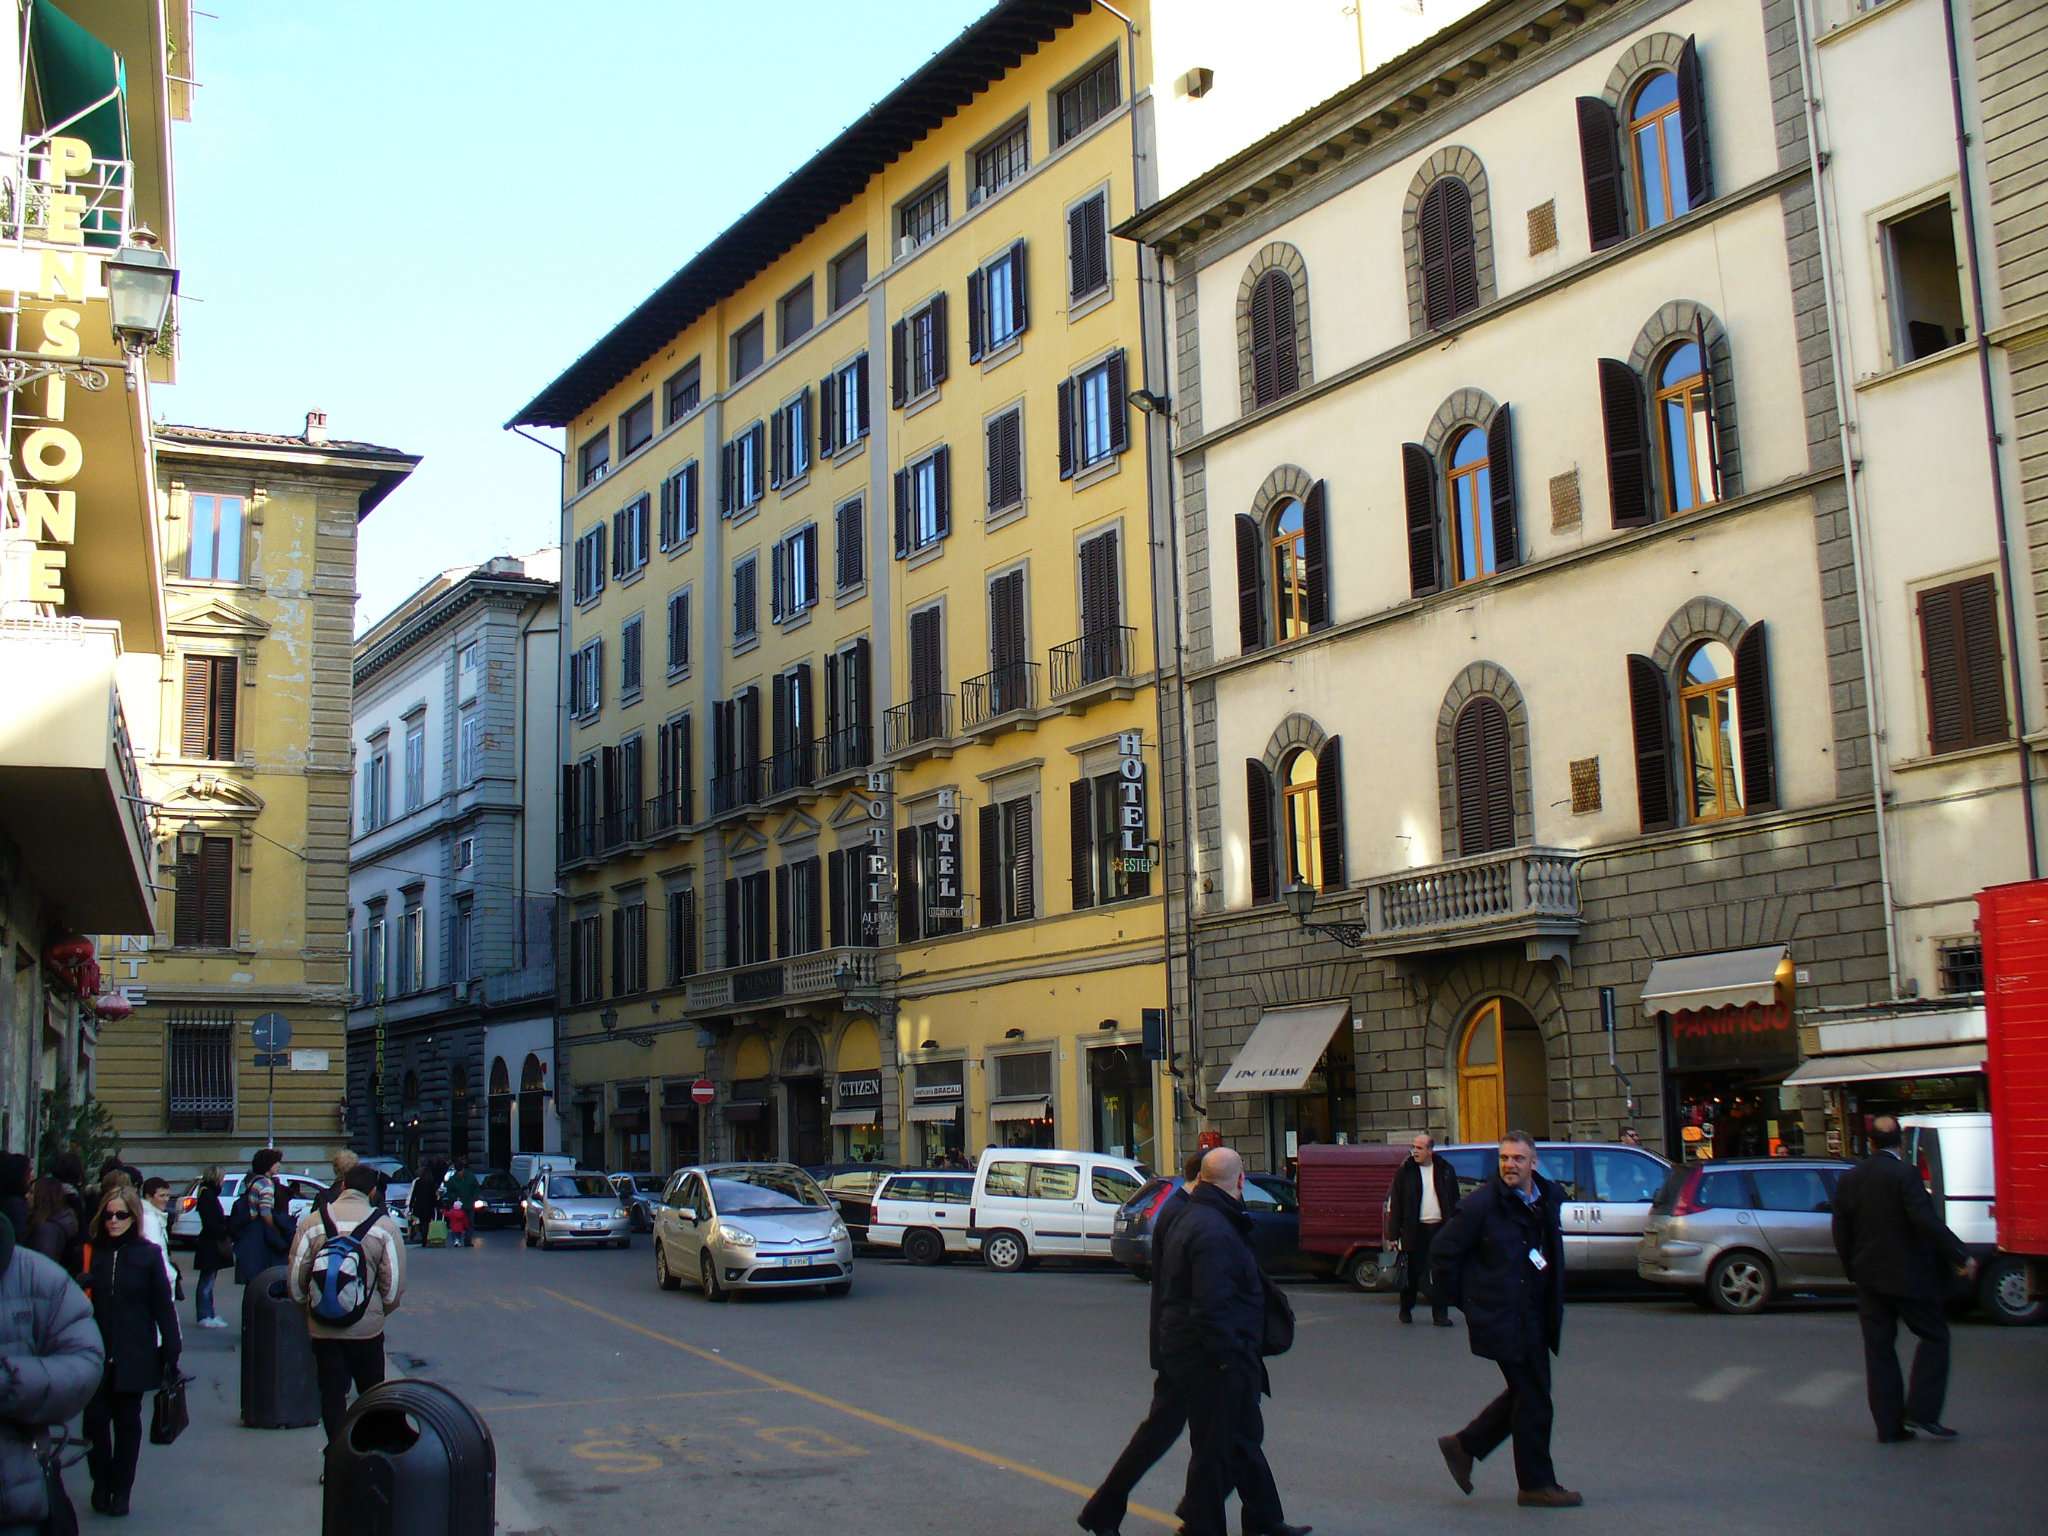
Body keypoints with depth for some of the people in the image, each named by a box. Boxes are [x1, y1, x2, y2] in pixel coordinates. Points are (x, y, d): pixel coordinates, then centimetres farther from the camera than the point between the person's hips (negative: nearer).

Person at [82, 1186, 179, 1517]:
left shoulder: (148, 1254, -2)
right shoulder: (92, 1251, 3)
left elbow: (162, 1304, -2)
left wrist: (171, 1348, -5)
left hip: (133, 1354, -1)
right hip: (95, 1353, 1)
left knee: (127, 1421, 8)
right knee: (95, 1418, 0)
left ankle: (121, 1489, 19)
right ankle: (101, 1485, 19)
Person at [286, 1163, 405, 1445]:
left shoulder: (313, 1223, -3)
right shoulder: (384, 1226, -6)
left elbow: (294, 1276, -1)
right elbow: (394, 1282, -6)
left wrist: (307, 1306, 16)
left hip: (322, 1328, 1)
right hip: (367, 1327, -1)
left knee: (331, 1395, 9)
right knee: (371, 1393, 14)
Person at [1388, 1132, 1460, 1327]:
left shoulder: (1445, 1170, 6)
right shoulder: (1404, 1172, 0)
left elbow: (1454, 1201, 10)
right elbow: (1395, 1204, -2)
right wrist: (1393, 1234, -6)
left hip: (1440, 1227, 2)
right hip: (1415, 1229, -1)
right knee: (1413, 1271, 5)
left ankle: (1440, 1314, 4)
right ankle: (1406, 1309, 22)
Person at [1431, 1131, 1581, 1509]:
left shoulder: (1549, 1199, 5)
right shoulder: (1481, 1204, -16)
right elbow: (1444, 1248, -10)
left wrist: (1553, 1306, 17)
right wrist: (1462, 1300, -5)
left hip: (1533, 1317, 8)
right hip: (1501, 1318, -8)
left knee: (1527, 1393, 14)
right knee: (1532, 1397, -3)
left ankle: (1463, 1445, 27)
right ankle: (1536, 1484, 10)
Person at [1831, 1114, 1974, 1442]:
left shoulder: (1849, 1180, 6)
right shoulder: (1904, 1175, -13)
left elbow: (1841, 1233, 9)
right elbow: (1927, 1222, -21)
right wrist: (1961, 1257, -15)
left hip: (1869, 1277, 5)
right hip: (1908, 1276, -5)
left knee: (1879, 1348, 8)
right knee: (1934, 1336, 8)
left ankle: (1889, 1426, 7)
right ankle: (1922, 1412, -3)